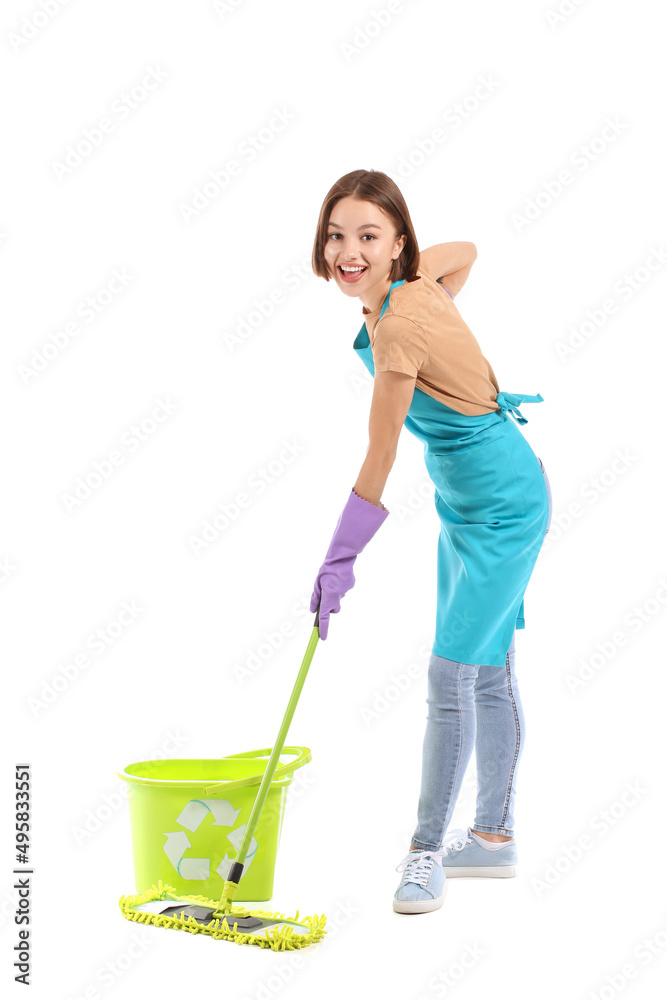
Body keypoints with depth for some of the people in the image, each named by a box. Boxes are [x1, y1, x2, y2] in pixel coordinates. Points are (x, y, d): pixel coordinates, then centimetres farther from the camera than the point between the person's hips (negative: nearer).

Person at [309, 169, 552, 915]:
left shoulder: (398, 328, -27)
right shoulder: (411, 282, -3)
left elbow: (379, 461, -24)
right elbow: (465, 250, 19)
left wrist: (339, 561, -18)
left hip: (501, 504, -10)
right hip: (466, 502, 10)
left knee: (451, 675, -8)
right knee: (488, 673, 16)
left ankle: (428, 849, 5)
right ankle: (494, 838, 28)